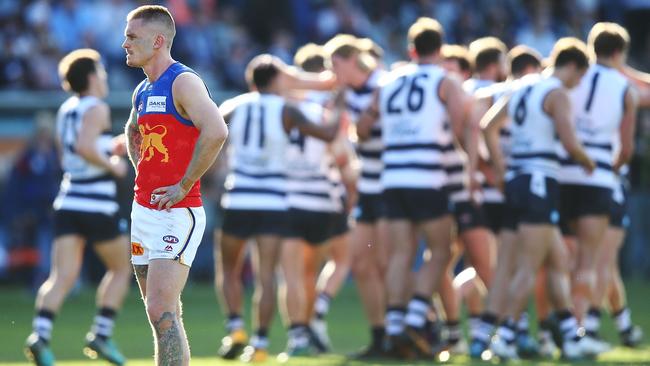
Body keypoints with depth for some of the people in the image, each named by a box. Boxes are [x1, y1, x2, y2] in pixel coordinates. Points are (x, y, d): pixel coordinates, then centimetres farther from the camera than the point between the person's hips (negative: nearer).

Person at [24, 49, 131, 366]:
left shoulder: (65, 110, 14)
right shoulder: (97, 109, -10)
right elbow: (84, 146, -26)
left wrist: (115, 146, 25)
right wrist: (112, 166, -13)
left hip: (68, 203, 6)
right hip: (97, 206, -6)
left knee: (62, 276, -4)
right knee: (121, 268, 13)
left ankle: (40, 335, -23)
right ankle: (101, 334, 5)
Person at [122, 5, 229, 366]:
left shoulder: (183, 82, -12)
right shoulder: (142, 92, 15)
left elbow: (216, 132, -29)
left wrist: (183, 186, -23)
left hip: (176, 213, -9)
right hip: (143, 210, 9)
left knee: (162, 312, -16)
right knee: (162, 314, 11)